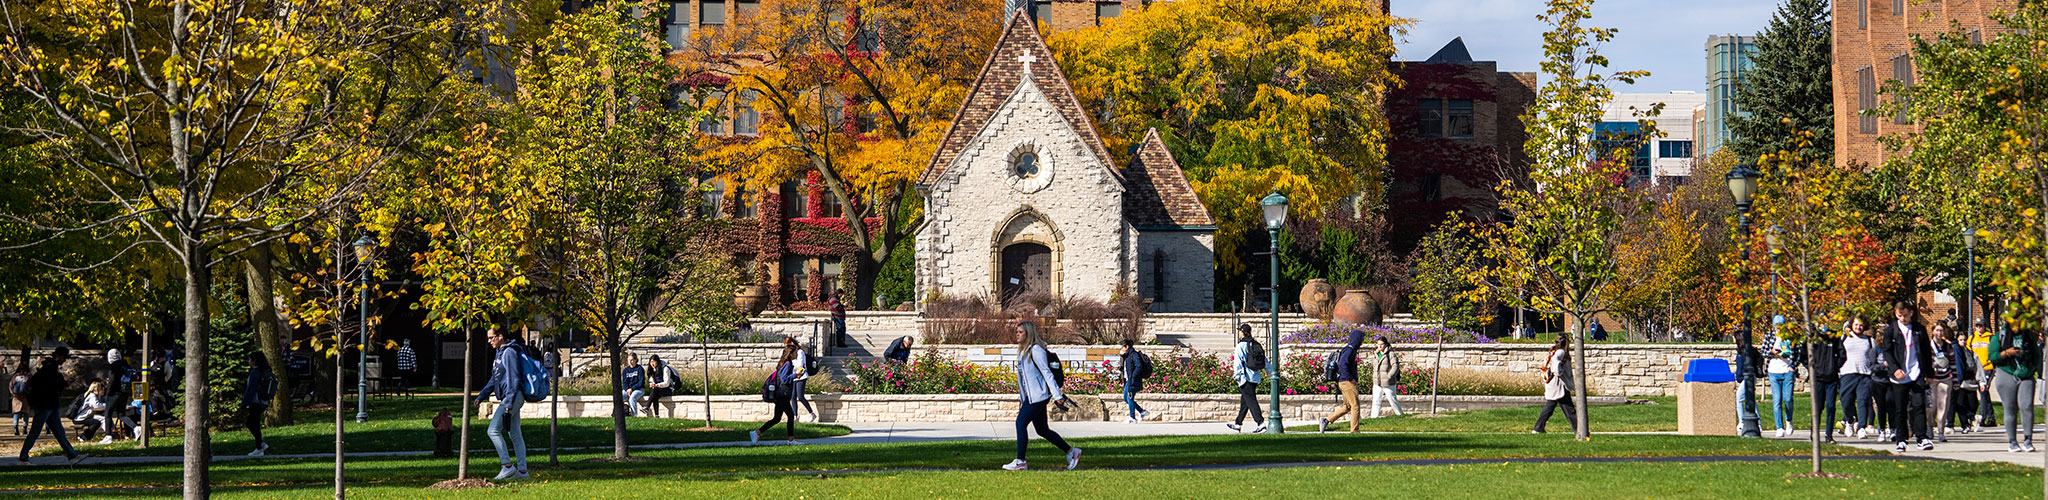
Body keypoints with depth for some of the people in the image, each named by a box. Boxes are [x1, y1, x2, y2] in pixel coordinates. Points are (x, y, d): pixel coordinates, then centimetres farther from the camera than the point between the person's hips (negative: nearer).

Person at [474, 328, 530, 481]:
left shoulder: (509, 353, -12)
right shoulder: (500, 353, 19)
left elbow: (513, 378, -19)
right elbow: (494, 379, 24)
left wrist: (509, 403, -23)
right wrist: (481, 396, 16)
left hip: (513, 396, -10)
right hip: (510, 399, 10)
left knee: (493, 430, -12)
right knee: (515, 435, 10)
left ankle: (507, 466, -12)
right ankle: (522, 470, 11)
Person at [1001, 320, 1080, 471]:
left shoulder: (1036, 350, -12)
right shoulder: (1023, 351, 17)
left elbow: (1047, 372, -15)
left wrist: (1057, 395, -18)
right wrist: (1021, 398, 23)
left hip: (1038, 395, -10)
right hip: (1030, 396, 10)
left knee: (1021, 423, -12)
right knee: (1042, 430, 10)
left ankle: (1020, 461, -10)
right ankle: (1071, 451, 18)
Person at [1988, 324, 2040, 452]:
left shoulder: (2029, 336, 10)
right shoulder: (1999, 337, 4)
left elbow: (2037, 355, 18)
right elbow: (1992, 356, -2)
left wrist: (2033, 368, 2)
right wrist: (2007, 353, -16)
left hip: (2026, 378, 1)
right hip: (2007, 376, -1)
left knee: (2027, 406, -13)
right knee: (2010, 409, 0)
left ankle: (2028, 440, -9)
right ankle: (2012, 442, 8)